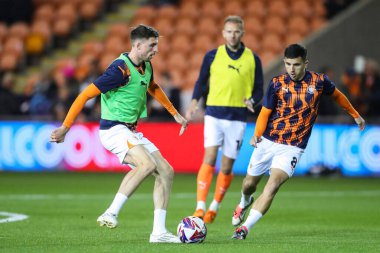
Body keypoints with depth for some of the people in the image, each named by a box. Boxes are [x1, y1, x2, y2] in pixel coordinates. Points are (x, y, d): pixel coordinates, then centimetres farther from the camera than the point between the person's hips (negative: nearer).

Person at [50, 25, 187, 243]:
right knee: (148, 164, -31)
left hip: (131, 132, 9)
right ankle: (111, 214, -28)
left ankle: (159, 232, 1)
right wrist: (65, 128, -18)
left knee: (166, 172, 1)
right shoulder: (120, 69, -18)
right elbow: (86, 95, -18)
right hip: (114, 129, -9)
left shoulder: (146, 67, 9)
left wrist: (175, 114, 38)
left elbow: (153, 88, 34)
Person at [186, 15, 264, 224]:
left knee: (226, 166, 5)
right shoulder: (212, 56, 4)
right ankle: (200, 207, -19)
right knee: (209, 158, -17)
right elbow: (202, 81, 13)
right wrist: (194, 102, -3)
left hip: (237, 118, 1)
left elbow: (258, 89, 10)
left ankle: (215, 206, 24)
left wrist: (251, 101, -11)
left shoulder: (253, 59, 5)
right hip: (214, 114, -1)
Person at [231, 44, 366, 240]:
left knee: (272, 186, -22)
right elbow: (265, 112, -1)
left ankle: (245, 227, -19)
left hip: (292, 148, -2)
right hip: (267, 142, 2)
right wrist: (257, 134, -18)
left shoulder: (319, 81, -5)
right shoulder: (277, 83, -6)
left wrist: (355, 115, 27)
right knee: (249, 183, 15)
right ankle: (244, 203, 52)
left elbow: (337, 95, 16)